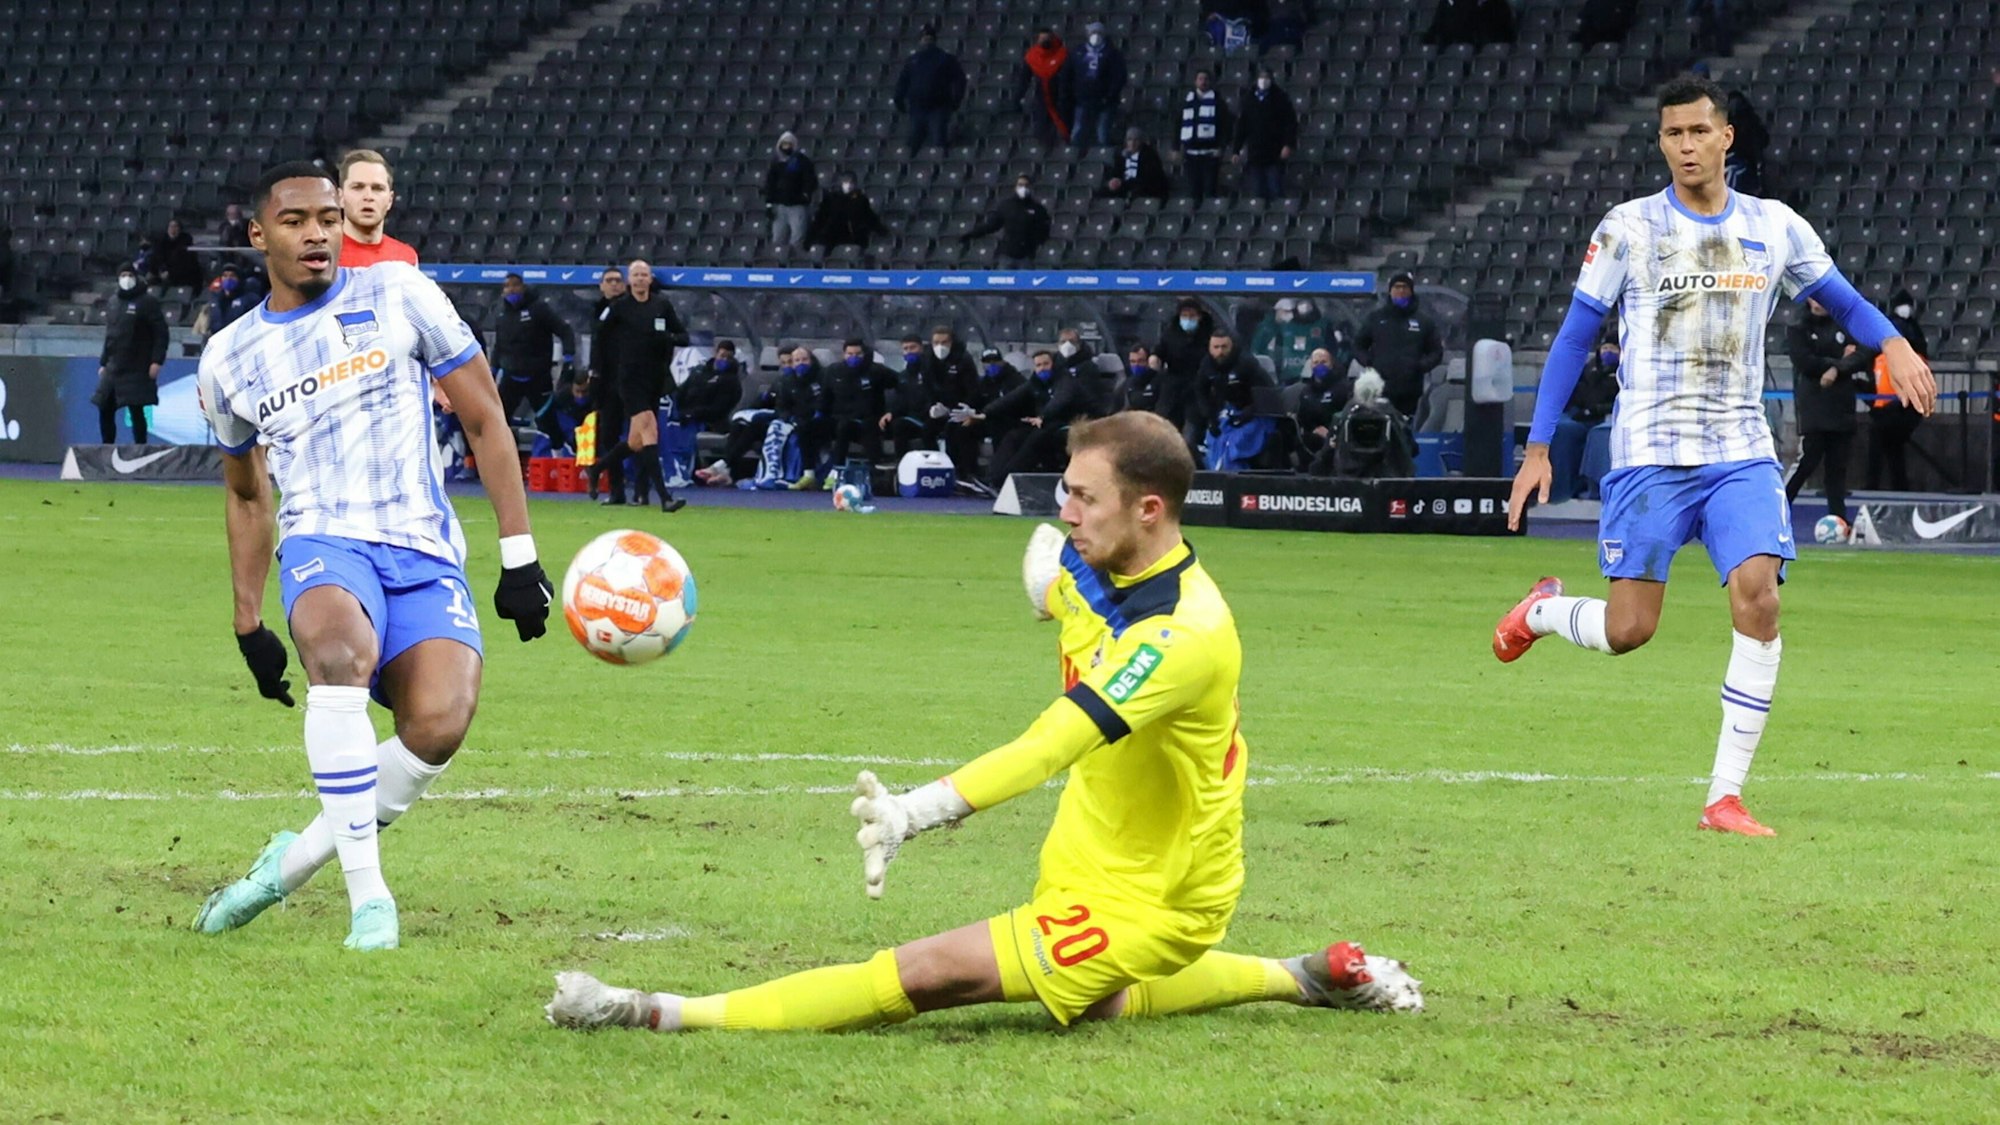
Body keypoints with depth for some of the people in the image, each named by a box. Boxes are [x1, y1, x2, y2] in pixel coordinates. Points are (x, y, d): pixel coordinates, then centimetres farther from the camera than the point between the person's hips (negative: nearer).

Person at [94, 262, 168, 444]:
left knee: (136, 412, -6)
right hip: (113, 370, 6)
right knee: (105, 410, 5)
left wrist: (157, 361, -15)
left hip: (136, 371, -6)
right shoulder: (115, 304, 15)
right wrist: (103, 363, 18)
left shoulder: (147, 303, -3)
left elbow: (161, 333, -7)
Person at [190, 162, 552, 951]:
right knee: (341, 656, -38)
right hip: (323, 543, 0)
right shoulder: (229, 360, 14)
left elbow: (484, 419, 8)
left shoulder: (398, 296, 6)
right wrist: (249, 624, 26)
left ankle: (295, 859, -4)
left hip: (425, 556, 0)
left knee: (439, 723, -28)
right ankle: (368, 895, -34)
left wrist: (518, 556, 2)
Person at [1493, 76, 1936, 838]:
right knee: (1628, 629, -7)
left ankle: (1725, 797, -10)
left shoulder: (1775, 230, 6)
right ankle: (1543, 610, 30)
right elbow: (1574, 338, 2)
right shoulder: (1628, 229, -1)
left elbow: (1842, 300, 16)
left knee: (1758, 598, -17)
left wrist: (1893, 344, -7)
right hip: (1650, 453, -2)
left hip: (1741, 453, 2)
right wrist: (1537, 448, -2)